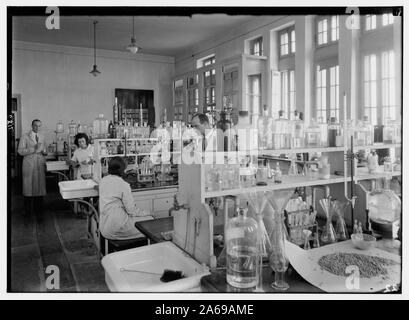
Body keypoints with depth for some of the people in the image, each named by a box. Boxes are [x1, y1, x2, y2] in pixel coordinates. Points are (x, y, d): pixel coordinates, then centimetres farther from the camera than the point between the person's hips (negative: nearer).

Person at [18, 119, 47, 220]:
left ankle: (38, 211, 12)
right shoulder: (25, 137, 0)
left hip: (40, 165, 4)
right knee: (29, 188, 0)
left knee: (40, 188, 2)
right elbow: (20, 151, -8)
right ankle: (28, 211, 14)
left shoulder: (42, 137, 15)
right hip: (29, 165, -3)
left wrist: (44, 151, 3)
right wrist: (34, 149, -18)